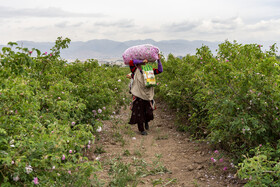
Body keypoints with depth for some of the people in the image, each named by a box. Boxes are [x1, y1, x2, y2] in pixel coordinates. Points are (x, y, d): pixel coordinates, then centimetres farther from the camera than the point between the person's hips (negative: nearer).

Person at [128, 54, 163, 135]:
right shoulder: (135, 71, -2)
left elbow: (160, 70, 8)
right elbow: (131, 62, -18)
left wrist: (159, 60, 1)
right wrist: (142, 61, -15)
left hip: (147, 96, 3)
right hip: (138, 96, -3)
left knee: (148, 113, 3)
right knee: (139, 113, 5)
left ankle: (146, 122, 38)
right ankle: (141, 130, 22)